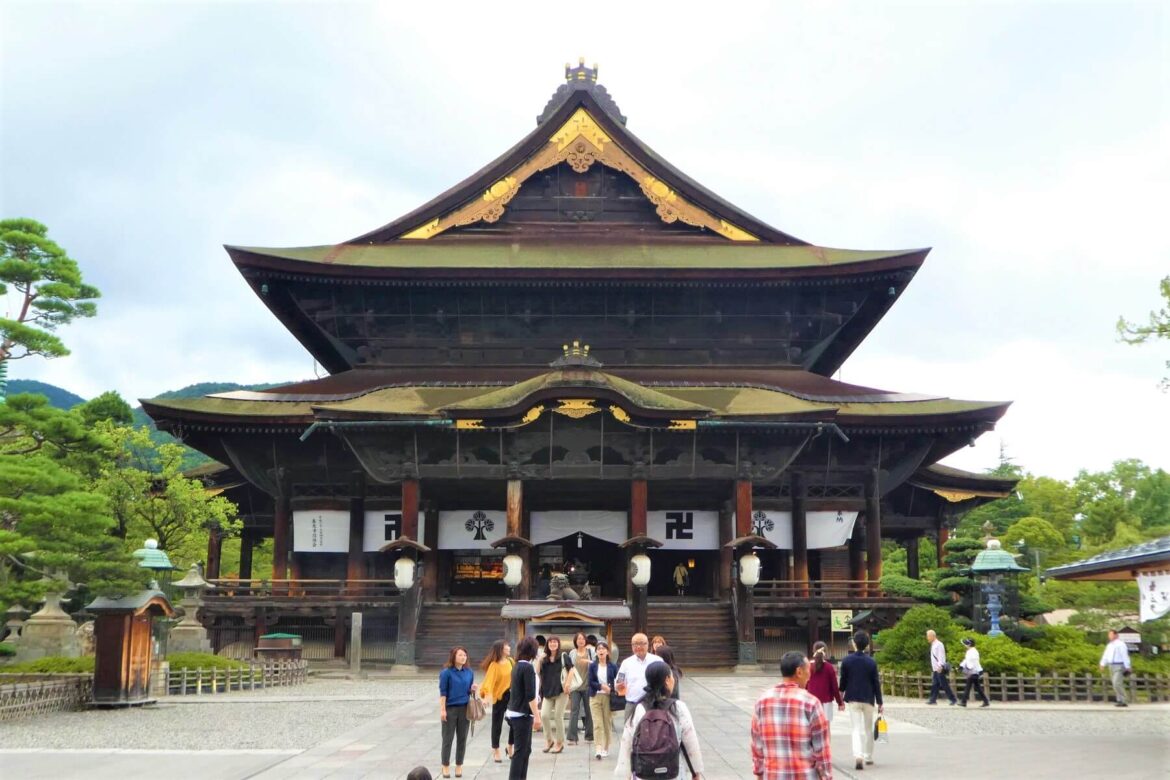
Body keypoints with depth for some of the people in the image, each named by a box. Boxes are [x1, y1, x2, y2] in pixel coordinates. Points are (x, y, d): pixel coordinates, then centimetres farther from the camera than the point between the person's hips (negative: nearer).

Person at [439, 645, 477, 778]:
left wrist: (473, 690, -8)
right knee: (448, 739, 5)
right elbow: (442, 692, -8)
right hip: (450, 708, -4)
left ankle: (459, 765, 20)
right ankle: (446, 766, 17)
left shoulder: (469, 672, 5)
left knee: (462, 739, 9)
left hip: (465, 709, 4)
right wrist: (442, 710, -12)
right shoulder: (446, 672, -8)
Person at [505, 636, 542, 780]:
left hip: (514, 713, 9)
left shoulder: (517, 666, 9)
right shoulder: (528, 667, -16)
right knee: (520, 751, -3)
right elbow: (530, 695, -20)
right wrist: (537, 716, -18)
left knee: (525, 749, 16)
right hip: (522, 715, -9)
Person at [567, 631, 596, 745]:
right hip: (575, 686, 1)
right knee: (574, 710, -7)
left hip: (587, 685, -1)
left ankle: (589, 736, 17)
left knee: (588, 710, 6)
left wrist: (589, 661, -23)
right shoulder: (572, 653, 10)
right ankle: (572, 737, -8)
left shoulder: (590, 651, 2)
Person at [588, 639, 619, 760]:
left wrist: (610, 688, -14)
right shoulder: (592, 666, 4)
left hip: (609, 697, 0)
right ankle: (598, 749, -14)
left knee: (608, 723, 6)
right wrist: (601, 686, -17)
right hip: (595, 697, 0)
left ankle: (606, 749, 19)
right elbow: (591, 682, -2)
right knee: (597, 724, -9)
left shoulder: (613, 666, 3)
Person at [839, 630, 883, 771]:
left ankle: (858, 756, -20)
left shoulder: (847, 660, -6)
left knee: (857, 728, -1)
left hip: (853, 699, 0)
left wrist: (842, 692, 22)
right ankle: (868, 756, 25)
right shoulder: (871, 662, -7)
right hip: (868, 699, 0)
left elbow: (843, 680, 2)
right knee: (868, 728, 17)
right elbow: (876, 683, -5)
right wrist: (880, 703, 1)